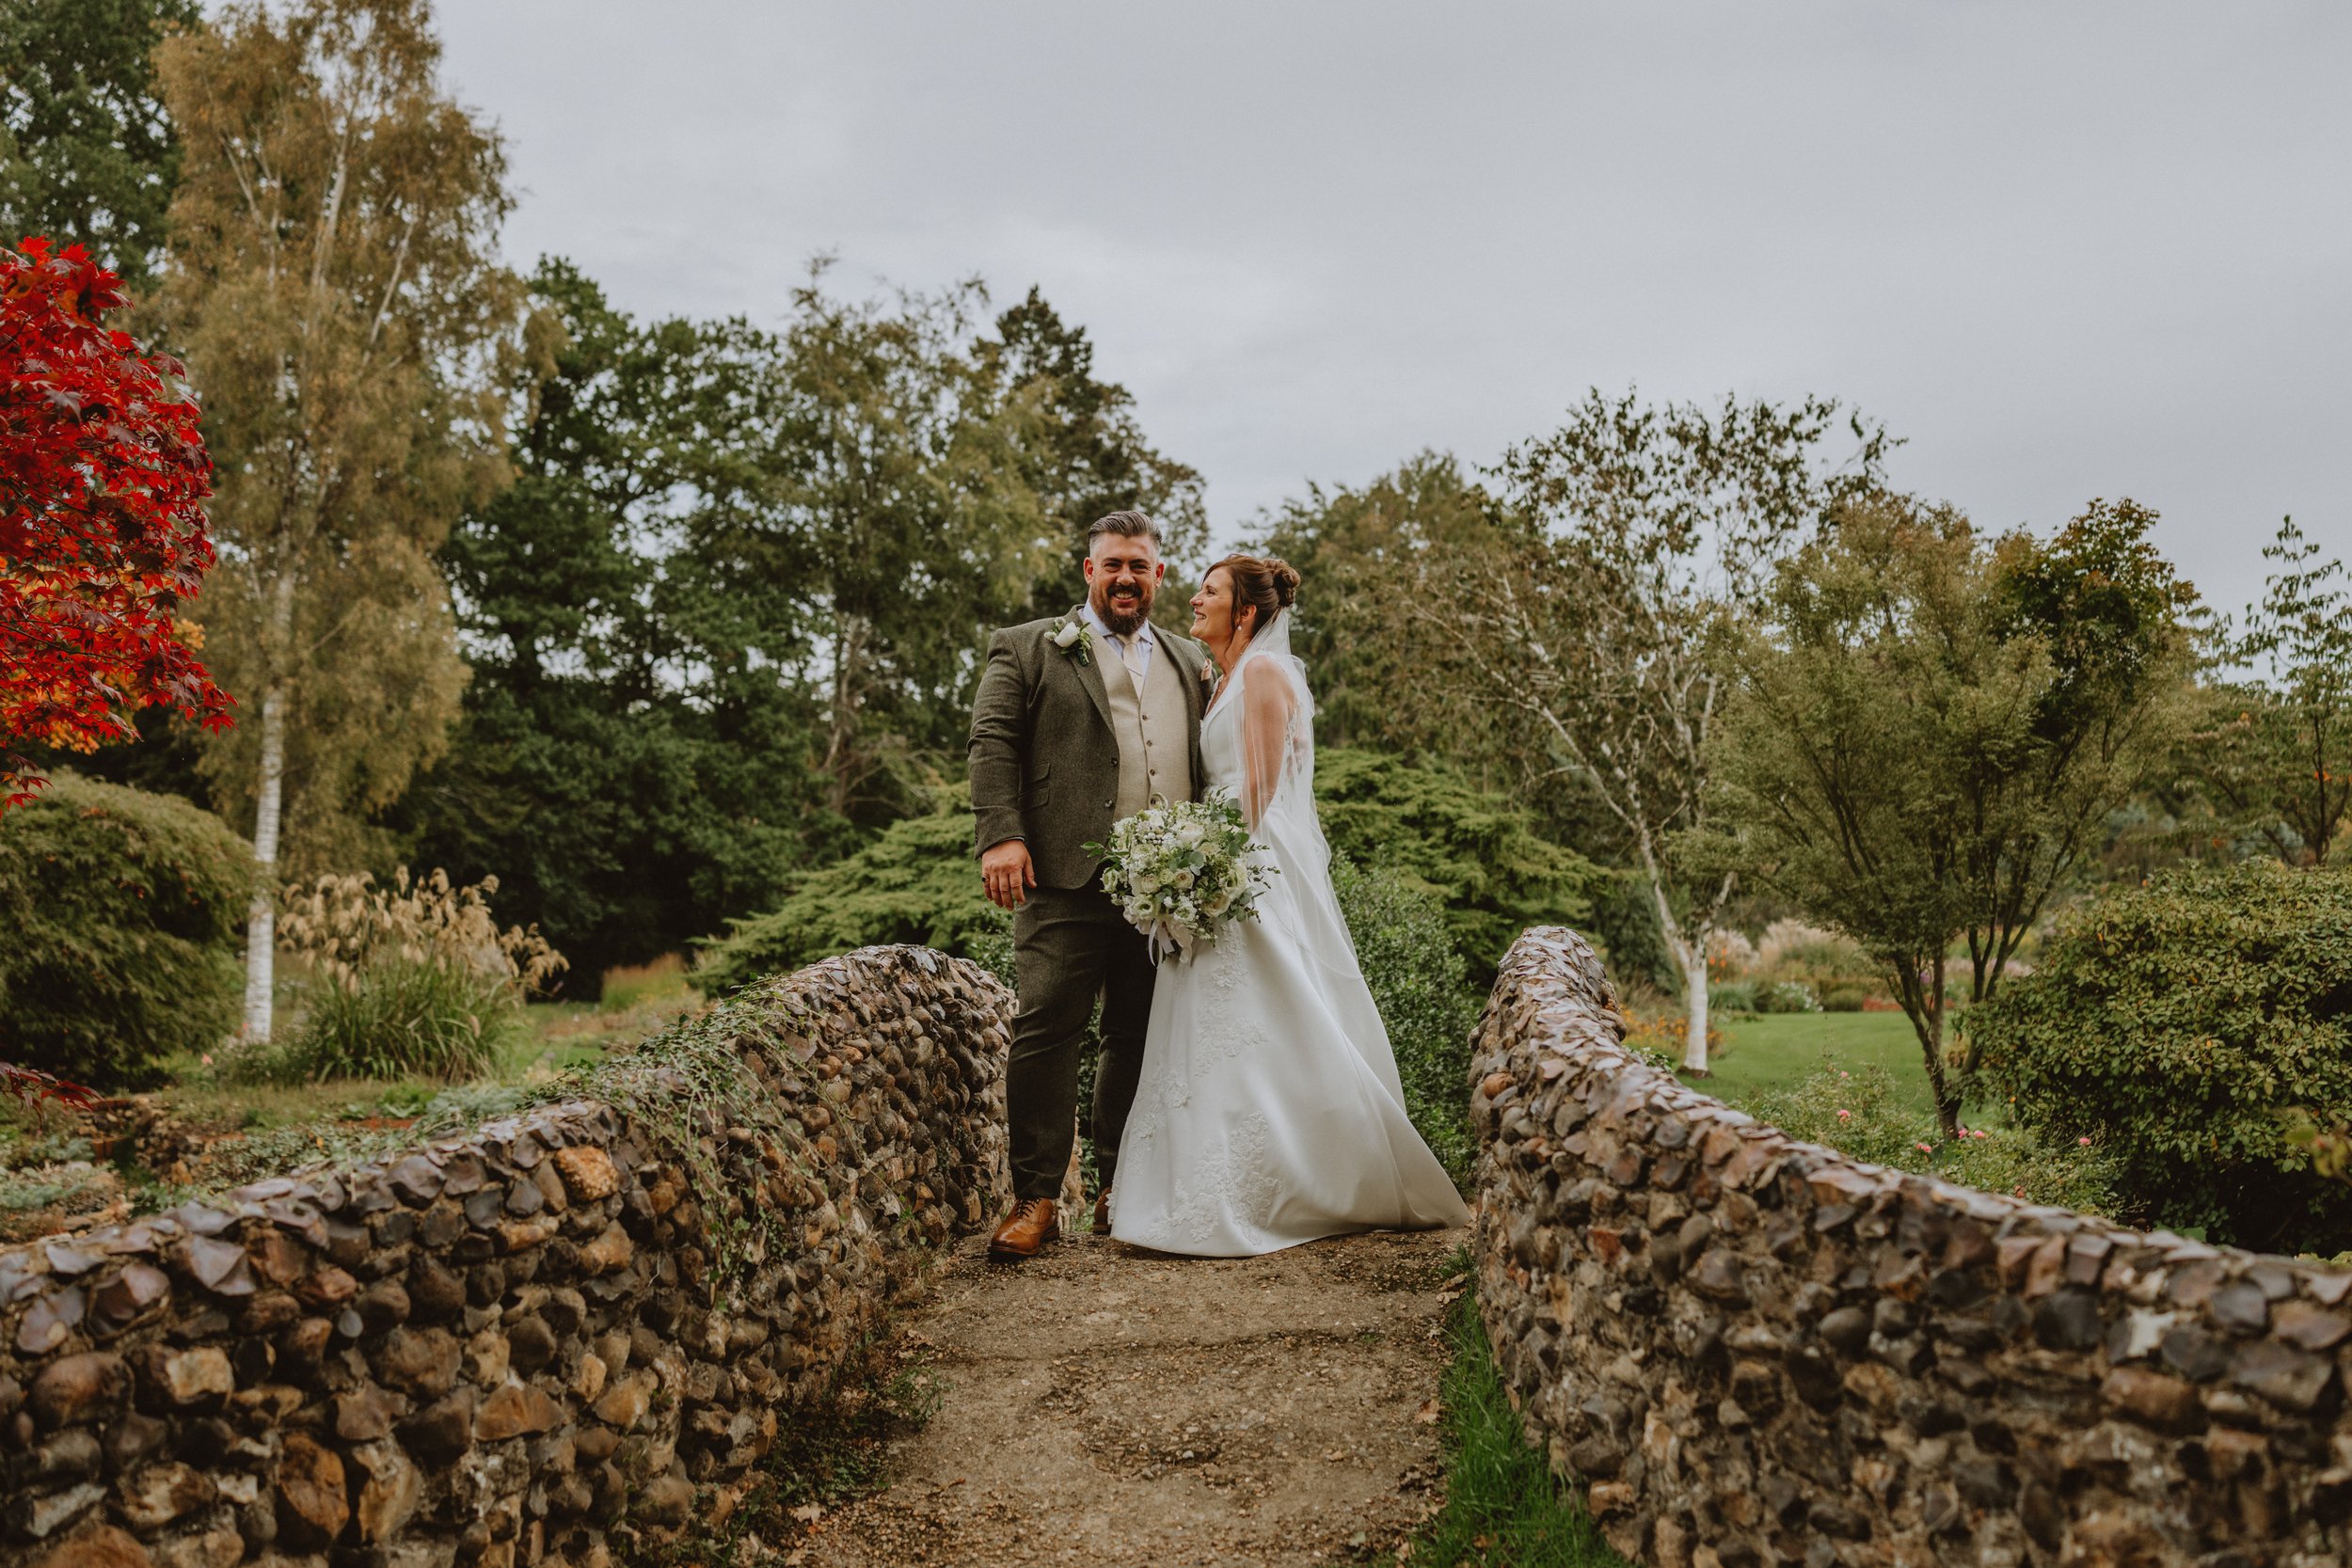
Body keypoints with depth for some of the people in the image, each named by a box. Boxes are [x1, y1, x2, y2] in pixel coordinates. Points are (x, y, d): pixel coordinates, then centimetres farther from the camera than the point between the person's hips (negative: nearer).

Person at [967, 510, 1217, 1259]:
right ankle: (1035, 1199, -1)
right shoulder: (1027, 650, 9)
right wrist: (1000, 835, -15)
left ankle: (1120, 1190, 20)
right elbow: (992, 742, -1)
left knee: (1142, 1040, 8)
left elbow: (1209, 762, 21)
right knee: (1046, 1029, -8)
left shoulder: (1190, 660, 22)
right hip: (1067, 879, -4)